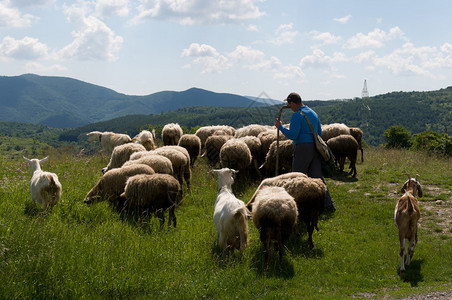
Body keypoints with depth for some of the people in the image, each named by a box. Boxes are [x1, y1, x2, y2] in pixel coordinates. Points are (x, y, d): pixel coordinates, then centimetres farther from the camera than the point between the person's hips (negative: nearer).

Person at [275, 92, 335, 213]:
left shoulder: (297, 115, -9)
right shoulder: (313, 113, 18)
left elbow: (292, 135, -16)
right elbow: (319, 134, 21)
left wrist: (280, 127, -4)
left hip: (303, 148, -7)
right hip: (315, 148, 7)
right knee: (317, 177, 4)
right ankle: (328, 204, -5)